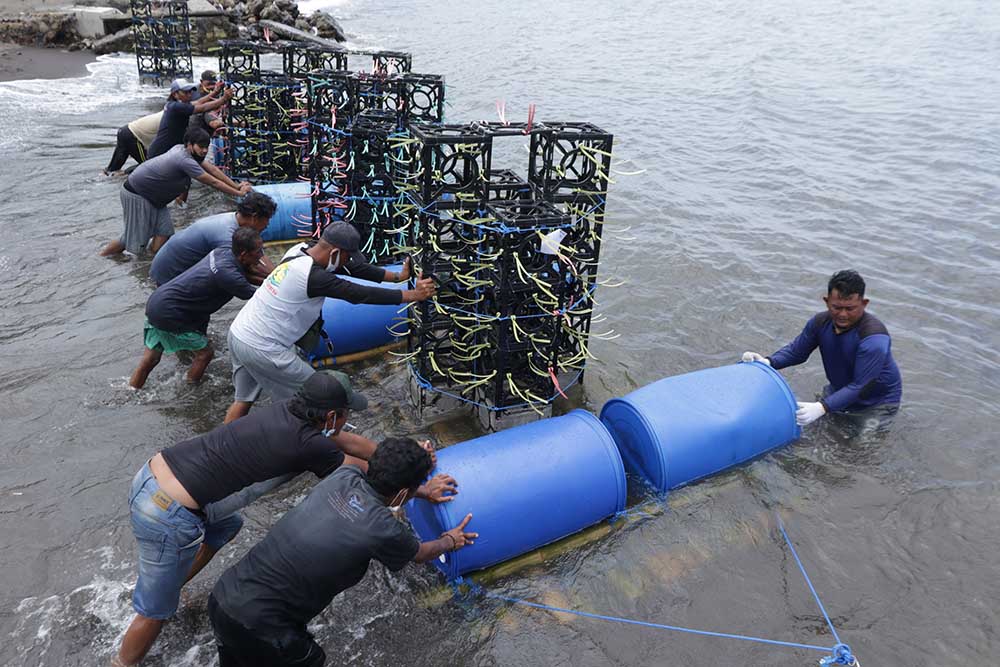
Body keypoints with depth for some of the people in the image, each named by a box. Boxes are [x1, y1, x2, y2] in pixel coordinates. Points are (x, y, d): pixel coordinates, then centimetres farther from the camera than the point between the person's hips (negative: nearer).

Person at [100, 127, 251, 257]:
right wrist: (239, 193, -18)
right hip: (135, 195, -9)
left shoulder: (182, 149, -2)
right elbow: (213, 182, -25)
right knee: (136, 238, -2)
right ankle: (103, 255, 17)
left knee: (164, 232, -2)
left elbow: (212, 169, 1)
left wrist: (236, 185, -1)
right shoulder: (185, 161, -30)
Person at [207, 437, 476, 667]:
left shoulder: (343, 476, -1)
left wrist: (413, 464, 39)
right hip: (258, 626, -6)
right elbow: (420, 553, 8)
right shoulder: (383, 530, -17)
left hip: (222, 596, 6)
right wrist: (449, 541, 29)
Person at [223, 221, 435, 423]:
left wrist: (398, 276, 10)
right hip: (262, 350, -9)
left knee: (244, 400, 21)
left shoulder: (300, 255, 3)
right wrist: (413, 295, -13)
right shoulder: (314, 276, -23)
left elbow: (354, 267, 8)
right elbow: (361, 294, -20)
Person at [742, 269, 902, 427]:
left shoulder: (874, 338, -33)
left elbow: (860, 387, -36)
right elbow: (796, 351, -1)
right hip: (840, 391, 6)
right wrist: (768, 362, -22)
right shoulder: (821, 322, -13)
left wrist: (822, 407, -48)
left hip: (878, 403, -5)